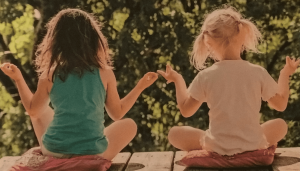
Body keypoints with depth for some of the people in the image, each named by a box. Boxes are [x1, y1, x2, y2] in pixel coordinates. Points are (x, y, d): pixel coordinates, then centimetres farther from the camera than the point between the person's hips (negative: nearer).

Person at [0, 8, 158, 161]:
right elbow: (117, 114, 7)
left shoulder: (49, 75, -3)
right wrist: (140, 87, 18)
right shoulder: (105, 73, -5)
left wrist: (18, 79, 23)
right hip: (93, 153, -1)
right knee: (129, 124, 24)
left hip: (54, 151, 2)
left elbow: (33, 110, 12)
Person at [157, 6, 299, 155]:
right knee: (280, 125, 29)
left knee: (174, 134, 18)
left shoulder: (205, 76, -11)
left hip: (216, 147, -1)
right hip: (253, 145, 2)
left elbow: (186, 110, 2)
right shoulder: (258, 73, -10)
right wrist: (285, 74, 17)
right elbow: (280, 105, 4)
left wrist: (178, 80, 14)